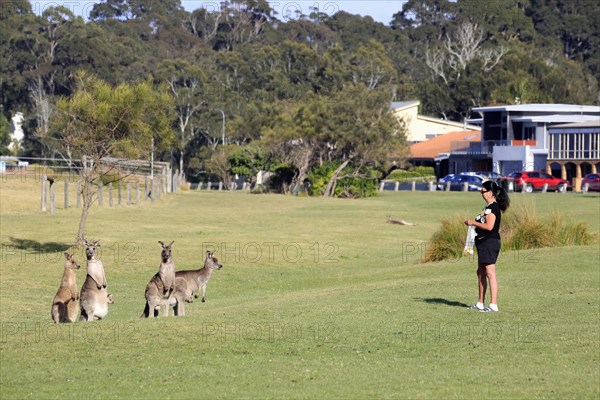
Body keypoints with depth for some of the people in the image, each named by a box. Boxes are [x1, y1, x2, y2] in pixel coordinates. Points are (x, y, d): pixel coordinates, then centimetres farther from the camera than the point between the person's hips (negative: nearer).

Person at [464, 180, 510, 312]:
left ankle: (493, 305, -14)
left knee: (490, 273, -12)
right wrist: (473, 223, 12)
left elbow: (489, 226, -24)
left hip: (490, 242, -11)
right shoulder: (489, 207, 17)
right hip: (484, 243, 11)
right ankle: (480, 303, 24)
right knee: (481, 273, 16)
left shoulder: (493, 207, -15)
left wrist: (474, 223, -14)